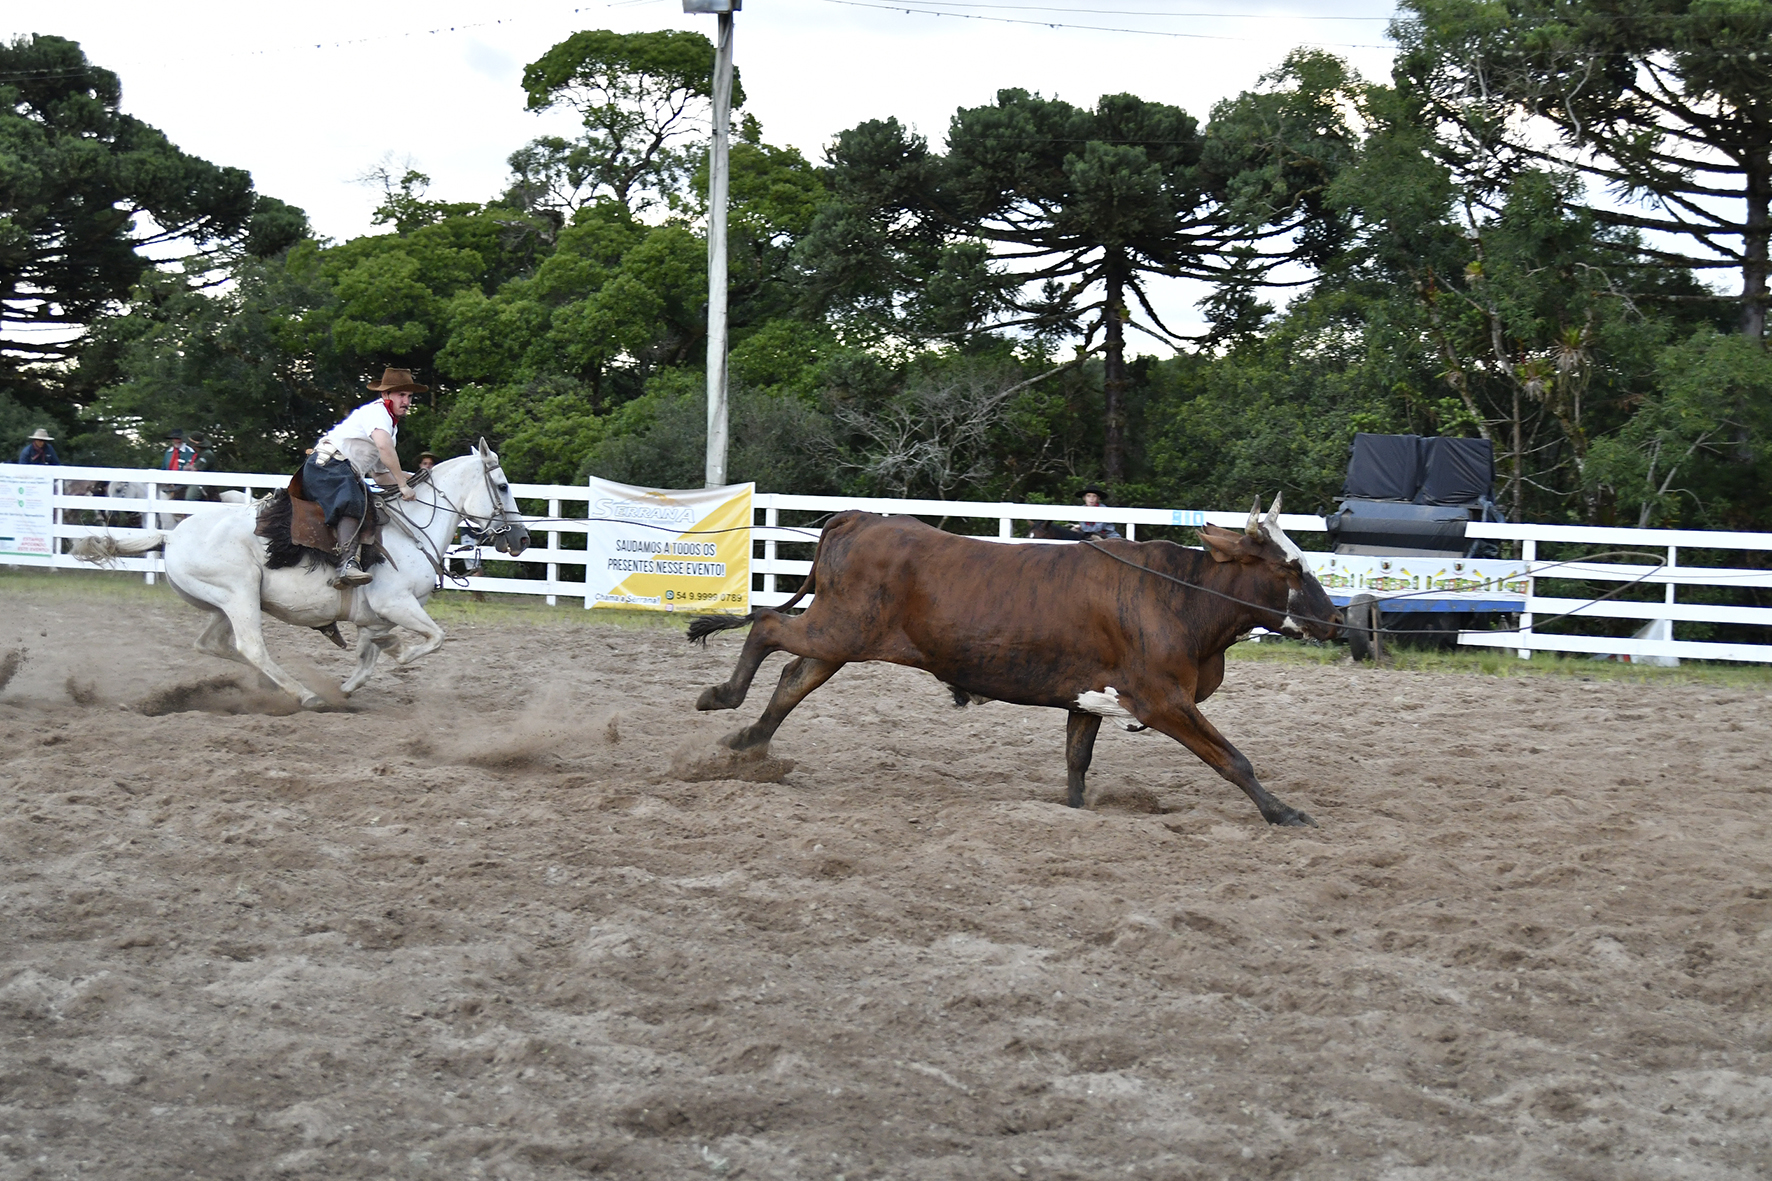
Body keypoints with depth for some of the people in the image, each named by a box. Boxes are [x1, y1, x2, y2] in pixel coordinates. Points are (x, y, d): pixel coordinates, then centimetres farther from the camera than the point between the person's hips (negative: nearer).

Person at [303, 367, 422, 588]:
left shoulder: (390, 425, 27)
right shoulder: (376, 411, -5)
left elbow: (380, 474, 30)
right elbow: (384, 448, -25)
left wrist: (403, 480, 16)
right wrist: (402, 485, -21)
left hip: (346, 473, 12)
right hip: (327, 465, -12)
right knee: (352, 504, -32)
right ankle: (347, 563, -50)